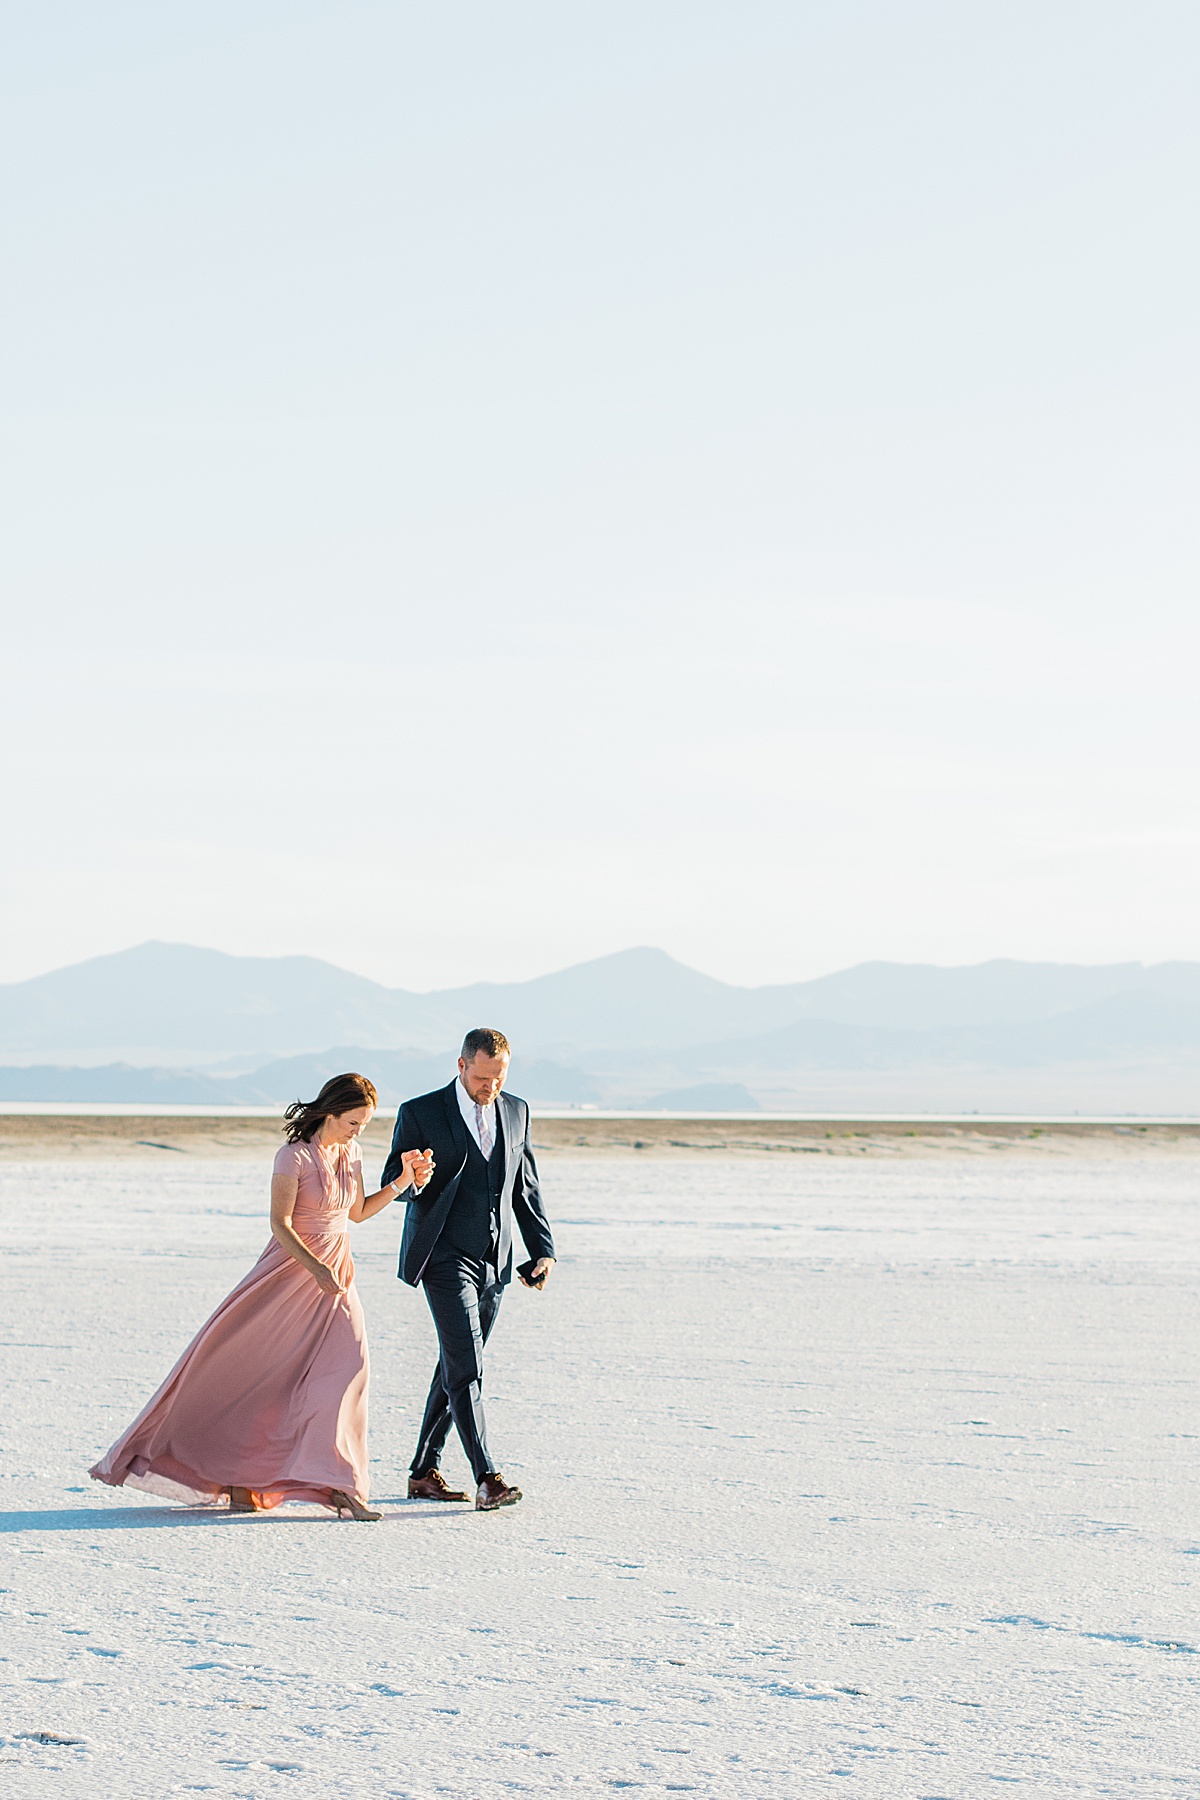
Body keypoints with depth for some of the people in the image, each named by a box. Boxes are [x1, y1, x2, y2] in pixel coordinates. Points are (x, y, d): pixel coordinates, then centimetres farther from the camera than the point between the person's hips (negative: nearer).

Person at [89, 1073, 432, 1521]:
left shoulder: (350, 1152, 7)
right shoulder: (294, 1157, -13)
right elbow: (280, 1223, -17)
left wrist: (401, 1184, 4)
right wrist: (314, 1268, -27)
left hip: (337, 1277, 5)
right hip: (291, 1270, -5)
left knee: (347, 1363, -12)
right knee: (246, 1366, 2)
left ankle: (336, 1484, -12)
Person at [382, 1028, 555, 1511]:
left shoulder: (516, 1111, 9)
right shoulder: (420, 1114, -6)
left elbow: (526, 1187, 16)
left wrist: (543, 1249, 10)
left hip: (495, 1262, 6)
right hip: (446, 1257, -6)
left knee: (456, 1367, 11)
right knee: (465, 1367, -14)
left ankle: (424, 1472, 20)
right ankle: (487, 1479, -18)